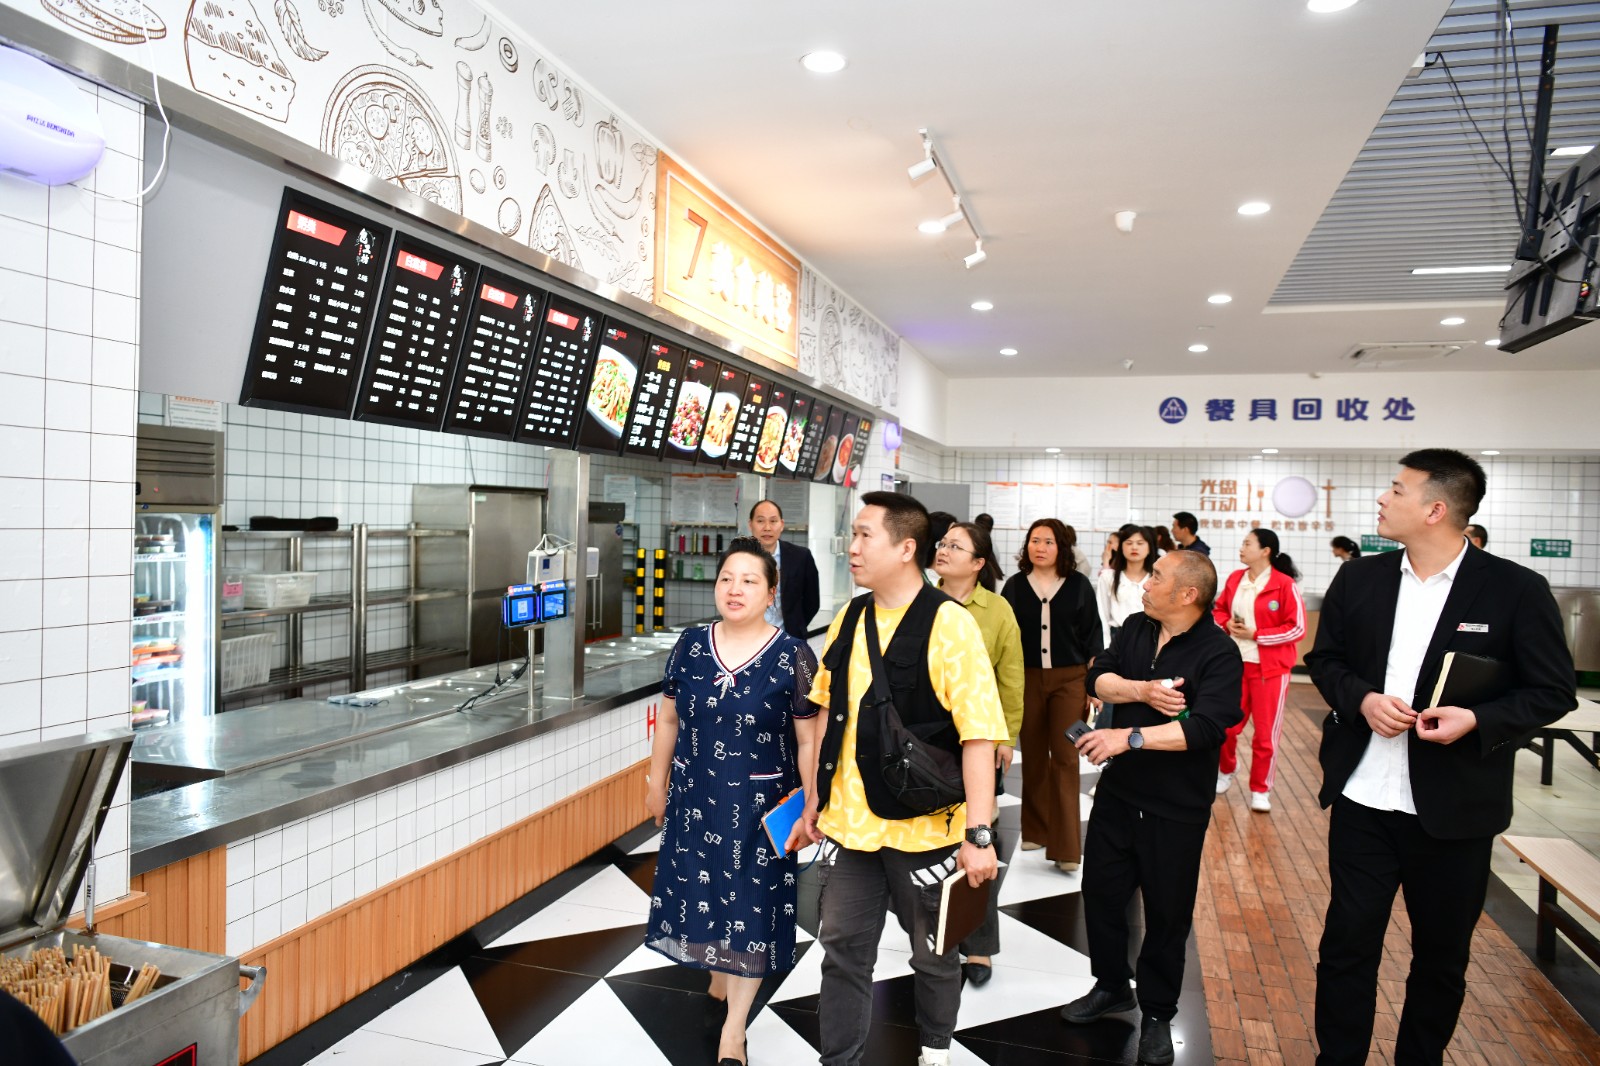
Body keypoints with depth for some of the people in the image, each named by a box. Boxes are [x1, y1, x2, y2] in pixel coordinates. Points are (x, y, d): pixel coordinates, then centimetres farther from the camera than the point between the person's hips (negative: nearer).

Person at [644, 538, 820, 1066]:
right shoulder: (690, 645, -2)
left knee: (751, 905, 6)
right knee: (704, 892, 16)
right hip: (696, 797, 4)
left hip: (761, 804, -3)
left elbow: (809, 740, -10)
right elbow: (668, 719, 8)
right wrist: (657, 781, 11)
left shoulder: (793, 656, -13)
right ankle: (719, 982, 44)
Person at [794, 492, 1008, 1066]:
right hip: (849, 822, 4)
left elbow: (978, 733, -18)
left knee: (934, 953, 17)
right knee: (843, 948, 13)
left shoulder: (949, 624, -16)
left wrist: (978, 835, -20)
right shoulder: (848, 620, 3)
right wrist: (814, 800, 13)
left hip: (924, 825, -4)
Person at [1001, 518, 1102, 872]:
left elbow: (1092, 638, 5)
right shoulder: (1015, 586, 3)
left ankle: (1065, 847, -3)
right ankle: (1035, 831, 24)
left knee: (1064, 758, -6)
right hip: (1027, 680, 2)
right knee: (1033, 757, 9)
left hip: (1069, 680, -1)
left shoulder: (1079, 585, 2)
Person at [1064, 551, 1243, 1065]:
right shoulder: (1134, 629, 2)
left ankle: (1157, 1013, 30)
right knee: (1101, 891, 15)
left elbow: (1205, 728, -27)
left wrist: (1131, 737, -32)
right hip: (1117, 791, 5)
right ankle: (1111, 986, 38)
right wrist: (1142, 690, -21)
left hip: (1177, 808, -5)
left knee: (1167, 912, 10)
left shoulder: (1218, 653, -17)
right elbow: (1098, 678, -4)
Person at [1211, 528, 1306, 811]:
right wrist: (1227, 624, -5)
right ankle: (1226, 771, 37)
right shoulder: (1235, 579, 3)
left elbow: (1297, 628, -13)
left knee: (1266, 732, 5)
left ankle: (1260, 790, 20)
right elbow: (1218, 609, 17)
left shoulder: (1285, 584, -12)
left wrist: (1255, 635, -16)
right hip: (1234, 663, 5)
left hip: (1270, 668, -4)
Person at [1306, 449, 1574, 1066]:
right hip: (1362, 801, 2)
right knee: (1346, 943, 8)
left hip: (1454, 810, -2)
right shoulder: (1359, 578, 2)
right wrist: (1363, 699, -11)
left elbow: (1554, 691, -3)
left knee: (1441, 956, 16)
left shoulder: (1516, 590, -7)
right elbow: (1324, 659, 9)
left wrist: (1478, 720, -20)